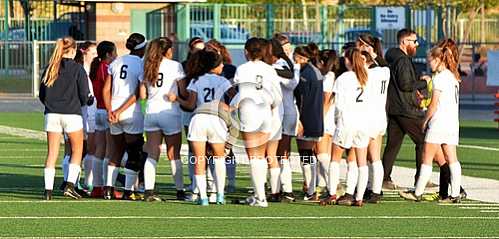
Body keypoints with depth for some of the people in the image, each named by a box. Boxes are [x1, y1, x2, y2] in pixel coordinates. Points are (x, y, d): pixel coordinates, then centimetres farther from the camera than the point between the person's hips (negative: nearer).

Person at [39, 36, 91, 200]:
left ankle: (48, 190, 1)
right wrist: (89, 101, 16)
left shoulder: (50, 68, 6)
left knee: (52, 154, 6)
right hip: (72, 114, -3)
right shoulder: (77, 69, -6)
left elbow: (42, 95, 8)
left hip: (52, 115, 3)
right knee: (77, 151, 11)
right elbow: (84, 95, -6)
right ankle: (70, 185, 0)